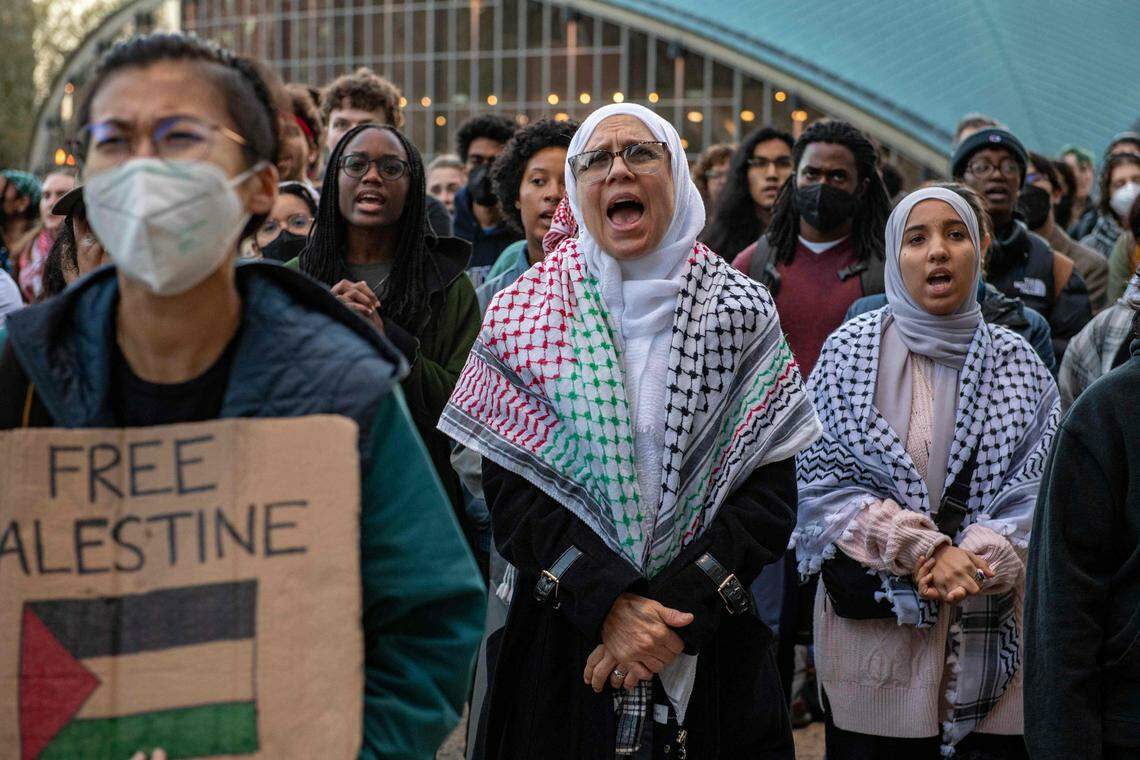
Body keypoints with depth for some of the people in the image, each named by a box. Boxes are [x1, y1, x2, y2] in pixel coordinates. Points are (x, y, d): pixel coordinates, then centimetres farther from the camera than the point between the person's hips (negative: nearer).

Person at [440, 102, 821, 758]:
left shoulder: (740, 311, 1)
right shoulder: (526, 313, 0)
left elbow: (772, 490, -5)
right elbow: (511, 490, -5)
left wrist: (679, 606, -16)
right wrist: (608, 601, -18)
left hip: (713, 648, 0)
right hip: (561, 648, 0)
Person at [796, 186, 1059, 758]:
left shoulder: (1017, 364, 7)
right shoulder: (848, 353, 1)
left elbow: (1039, 489, 1)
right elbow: (819, 480, -4)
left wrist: (973, 559, -17)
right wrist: (921, 549, -15)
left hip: (990, 631, 2)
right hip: (871, 623, -2)